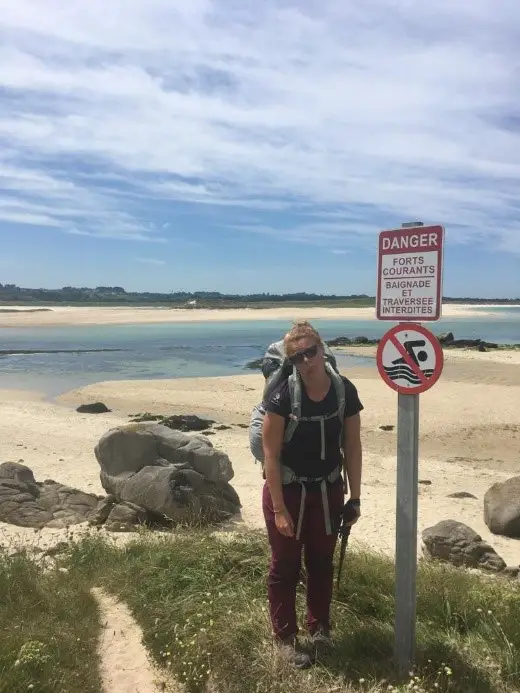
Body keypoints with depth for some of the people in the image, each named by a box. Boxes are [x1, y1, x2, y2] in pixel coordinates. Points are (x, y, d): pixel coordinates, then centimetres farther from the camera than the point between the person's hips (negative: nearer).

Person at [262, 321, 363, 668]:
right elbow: (271, 454, -16)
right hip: (288, 491, -3)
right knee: (285, 567, 11)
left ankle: (320, 627, 40)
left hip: (328, 492, 4)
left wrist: (354, 497, 1)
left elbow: (352, 447, 0)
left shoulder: (345, 392, -10)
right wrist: (279, 509, -16)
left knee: (322, 563, 19)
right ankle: (286, 638, 29)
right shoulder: (283, 396, -21)